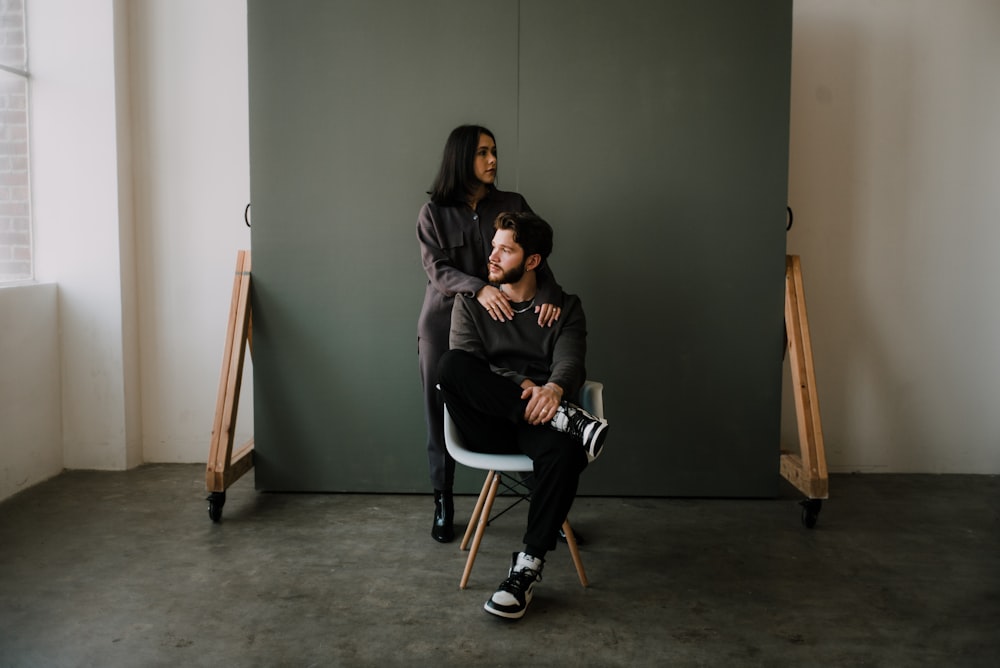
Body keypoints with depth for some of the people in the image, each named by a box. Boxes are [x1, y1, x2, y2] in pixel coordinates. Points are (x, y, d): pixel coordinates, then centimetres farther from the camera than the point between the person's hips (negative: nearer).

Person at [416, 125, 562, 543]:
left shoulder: (513, 206, 5)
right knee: (442, 412, 6)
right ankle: (443, 504, 23)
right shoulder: (433, 213, 2)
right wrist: (478, 288, -29)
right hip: (444, 324, 0)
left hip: (500, 322, 0)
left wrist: (549, 293, -25)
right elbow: (437, 269, -10)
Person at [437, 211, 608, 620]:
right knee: (449, 364, -29)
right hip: (489, 428, 1)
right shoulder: (470, 302, 15)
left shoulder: (566, 307, 14)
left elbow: (570, 361, -4)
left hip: (538, 422, 0)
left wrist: (553, 389, -31)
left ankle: (529, 565, -25)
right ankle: (566, 417, -31)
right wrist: (521, 385, -21)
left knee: (566, 449, -37)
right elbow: (465, 363, -1)